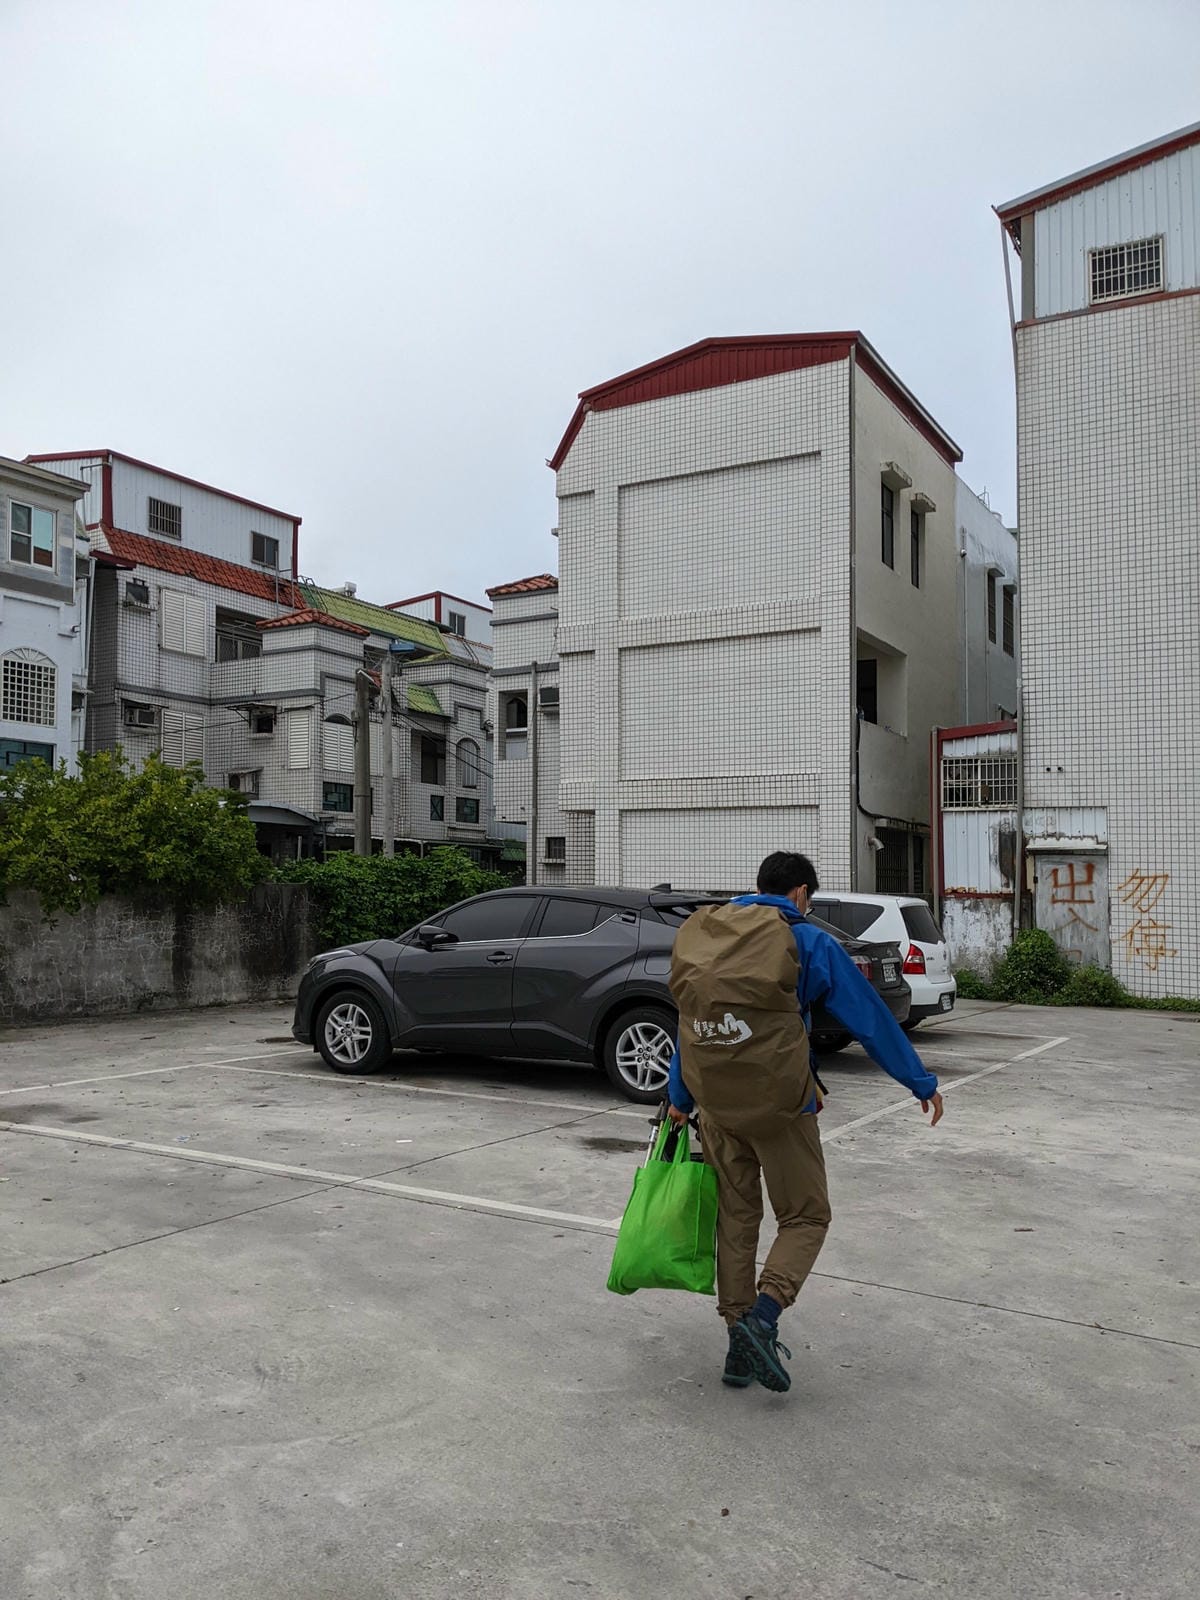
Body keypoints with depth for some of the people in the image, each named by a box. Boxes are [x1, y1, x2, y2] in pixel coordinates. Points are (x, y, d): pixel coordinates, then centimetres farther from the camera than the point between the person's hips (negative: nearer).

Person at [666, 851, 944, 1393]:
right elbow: (871, 1019, -2)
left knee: (735, 1218, 14)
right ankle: (762, 1316, -12)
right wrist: (922, 1084, 6)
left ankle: (742, 1347, 17)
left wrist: (680, 1098, 22)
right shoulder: (812, 943, -4)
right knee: (805, 1217, 8)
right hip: (778, 1104, -5)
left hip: (717, 1103, 5)